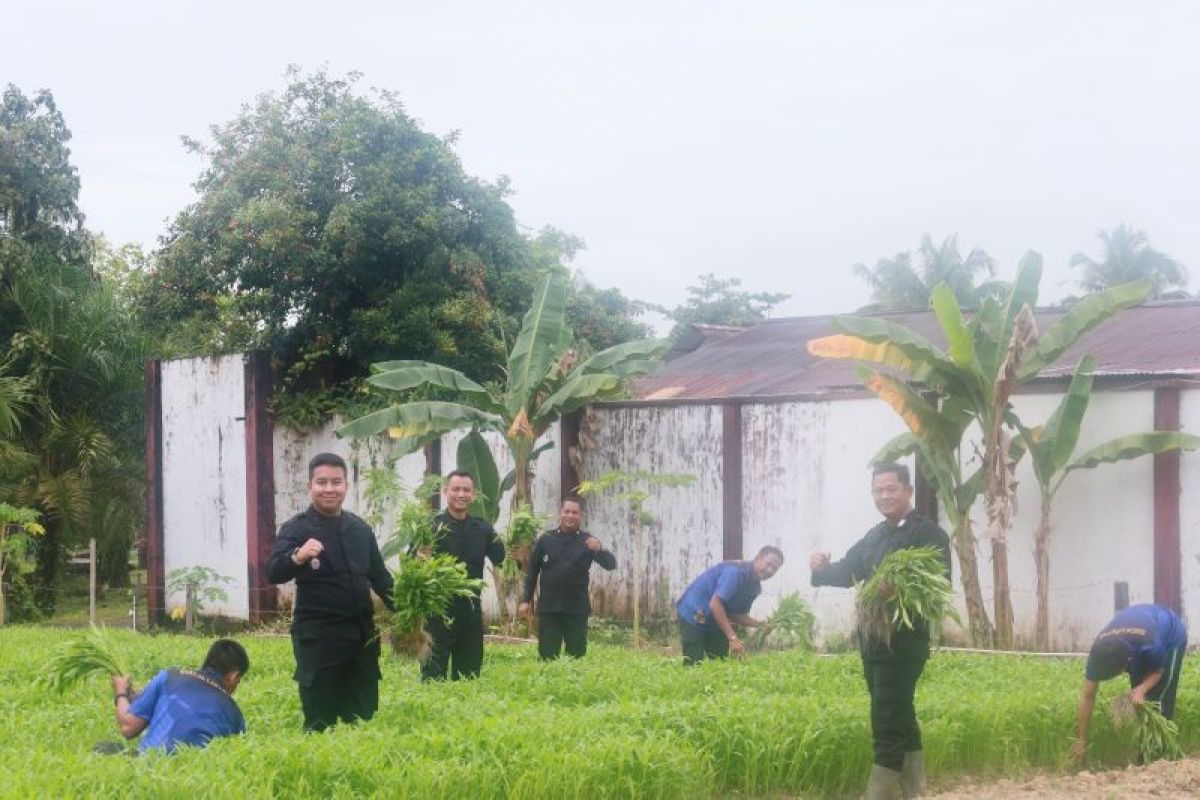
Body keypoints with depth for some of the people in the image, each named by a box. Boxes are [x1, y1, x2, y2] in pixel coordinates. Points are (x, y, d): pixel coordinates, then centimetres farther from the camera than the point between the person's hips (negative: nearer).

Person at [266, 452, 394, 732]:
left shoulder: (360, 528, 11)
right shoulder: (296, 529, -5)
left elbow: (379, 576, 20)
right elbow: (273, 573, -19)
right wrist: (297, 557, -39)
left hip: (361, 633, 5)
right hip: (318, 636, -5)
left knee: (363, 716, 10)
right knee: (320, 721, 0)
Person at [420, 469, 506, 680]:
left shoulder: (483, 528, 9)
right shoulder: (432, 526, -5)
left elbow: (502, 560, 8)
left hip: (471, 609, 5)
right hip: (440, 610, -5)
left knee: (469, 671, 12)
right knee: (434, 671, -4)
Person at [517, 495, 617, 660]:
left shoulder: (588, 541, 2)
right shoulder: (545, 540, 5)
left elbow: (611, 564, -7)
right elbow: (532, 571, 10)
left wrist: (599, 549, -27)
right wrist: (525, 600, 4)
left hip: (577, 609, 0)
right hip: (548, 608, 0)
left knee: (577, 656, 3)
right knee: (547, 656, 0)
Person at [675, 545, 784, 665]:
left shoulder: (755, 587, 2)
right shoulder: (736, 572, -26)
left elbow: (736, 614, 7)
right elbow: (715, 604, -31)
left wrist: (760, 624, -12)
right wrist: (733, 638, -33)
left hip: (715, 621, 9)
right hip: (693, 616, -9)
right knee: (694, 665, -14)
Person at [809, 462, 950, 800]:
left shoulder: (929, 535, -8)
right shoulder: (874, 537, 16)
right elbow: (849, 570, 18)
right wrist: (823, 568, -4)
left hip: (904, 642, -8)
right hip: (872, 641, 8)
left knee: (887, 723, -11)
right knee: (900, 719, 15)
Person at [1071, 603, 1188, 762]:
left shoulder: (1149, 646, -46)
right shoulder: (1098, 652, -32)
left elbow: (1158, 671, -20)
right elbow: (1087, 696, -21)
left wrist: (1141, 689, -41)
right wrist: (1081, 739, -17)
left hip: (1171, 637, -4)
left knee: (1158, 699, -15)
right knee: (1138, 702, -3)